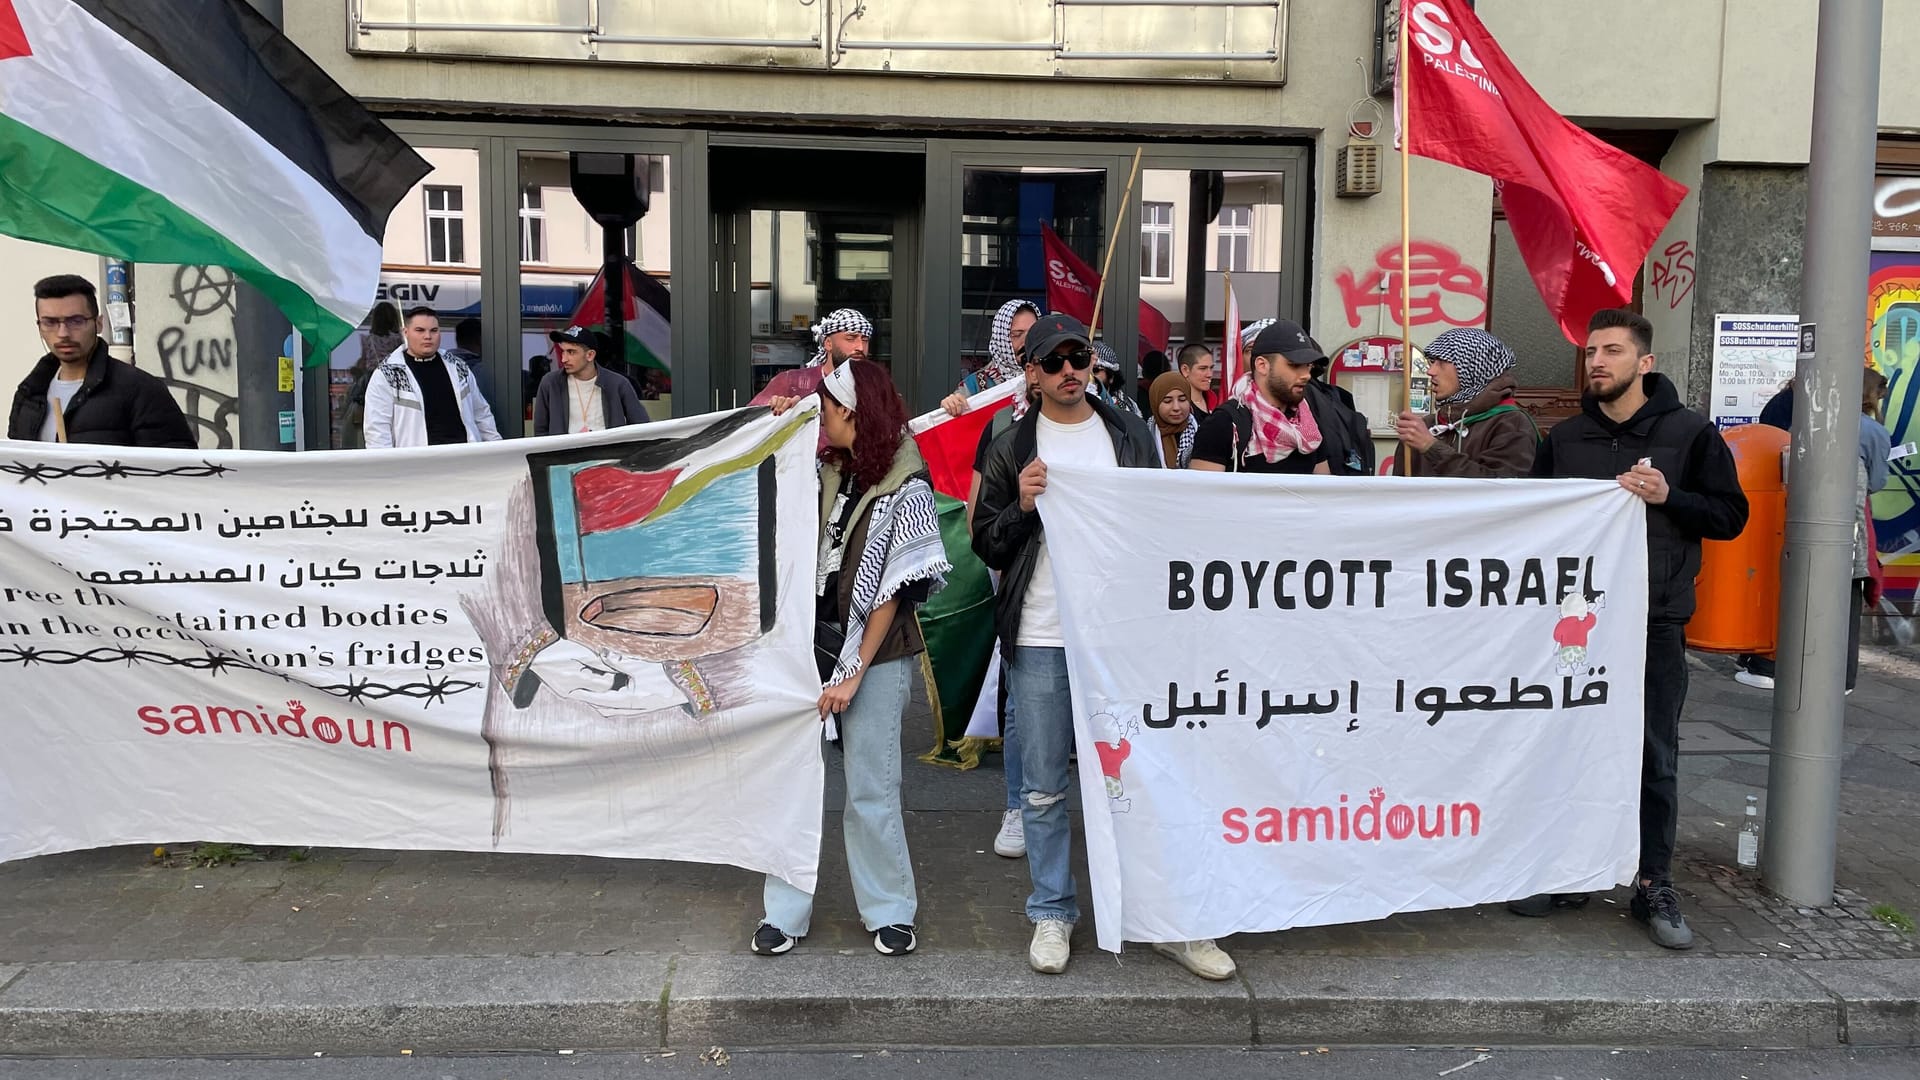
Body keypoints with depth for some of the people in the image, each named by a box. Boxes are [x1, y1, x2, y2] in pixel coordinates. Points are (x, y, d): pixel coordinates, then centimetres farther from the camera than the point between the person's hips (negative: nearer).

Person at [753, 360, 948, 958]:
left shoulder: (904, 489, -7)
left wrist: (855, 672, -11)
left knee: (870, 790, 2)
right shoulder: (824, 473, 8)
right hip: (811, 643, 5)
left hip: (873, 654, -4)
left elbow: (893, 591, -9)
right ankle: (786, 911, 15)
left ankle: (890, 911, 19)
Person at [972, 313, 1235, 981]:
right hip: (1039, 641, 0)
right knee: (1043, 789, 7)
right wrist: (1022, 506, -13)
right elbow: (987, 547, 6)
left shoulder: (1131, 437, 9)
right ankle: (1052, 914, 21)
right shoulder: (1011, 449, 6)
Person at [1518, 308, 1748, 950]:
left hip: (1655, 624, -2)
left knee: (1655, 759, 3)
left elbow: (1731, 514, 1)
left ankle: (1654, 886, 15)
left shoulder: (1689, 433, 2)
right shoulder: (1563, 438, 10)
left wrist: (1667, 498, -14)